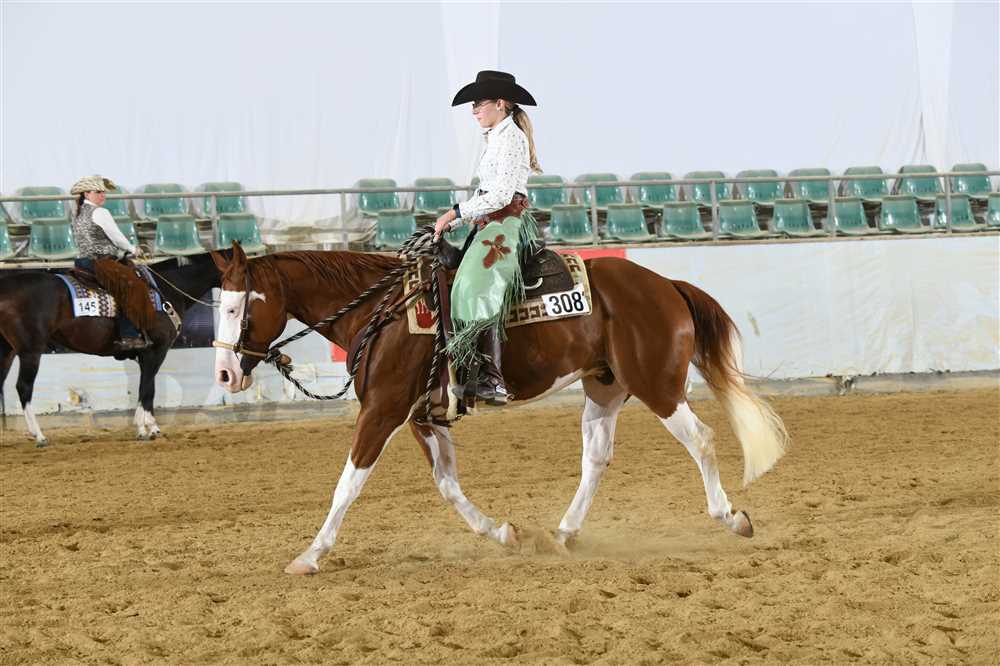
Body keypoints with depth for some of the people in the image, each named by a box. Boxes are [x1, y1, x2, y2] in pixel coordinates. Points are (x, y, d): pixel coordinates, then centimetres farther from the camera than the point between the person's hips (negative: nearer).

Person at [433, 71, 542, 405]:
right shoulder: (498, 138, 21)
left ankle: (492, 381, -33)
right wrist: (454, 221, 13)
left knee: (480, 288, -26)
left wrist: (456, 213, -14)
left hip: (506, 224, -11)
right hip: (490, 224, 11)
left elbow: (501, 194, -18)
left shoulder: (511, 137, -10)